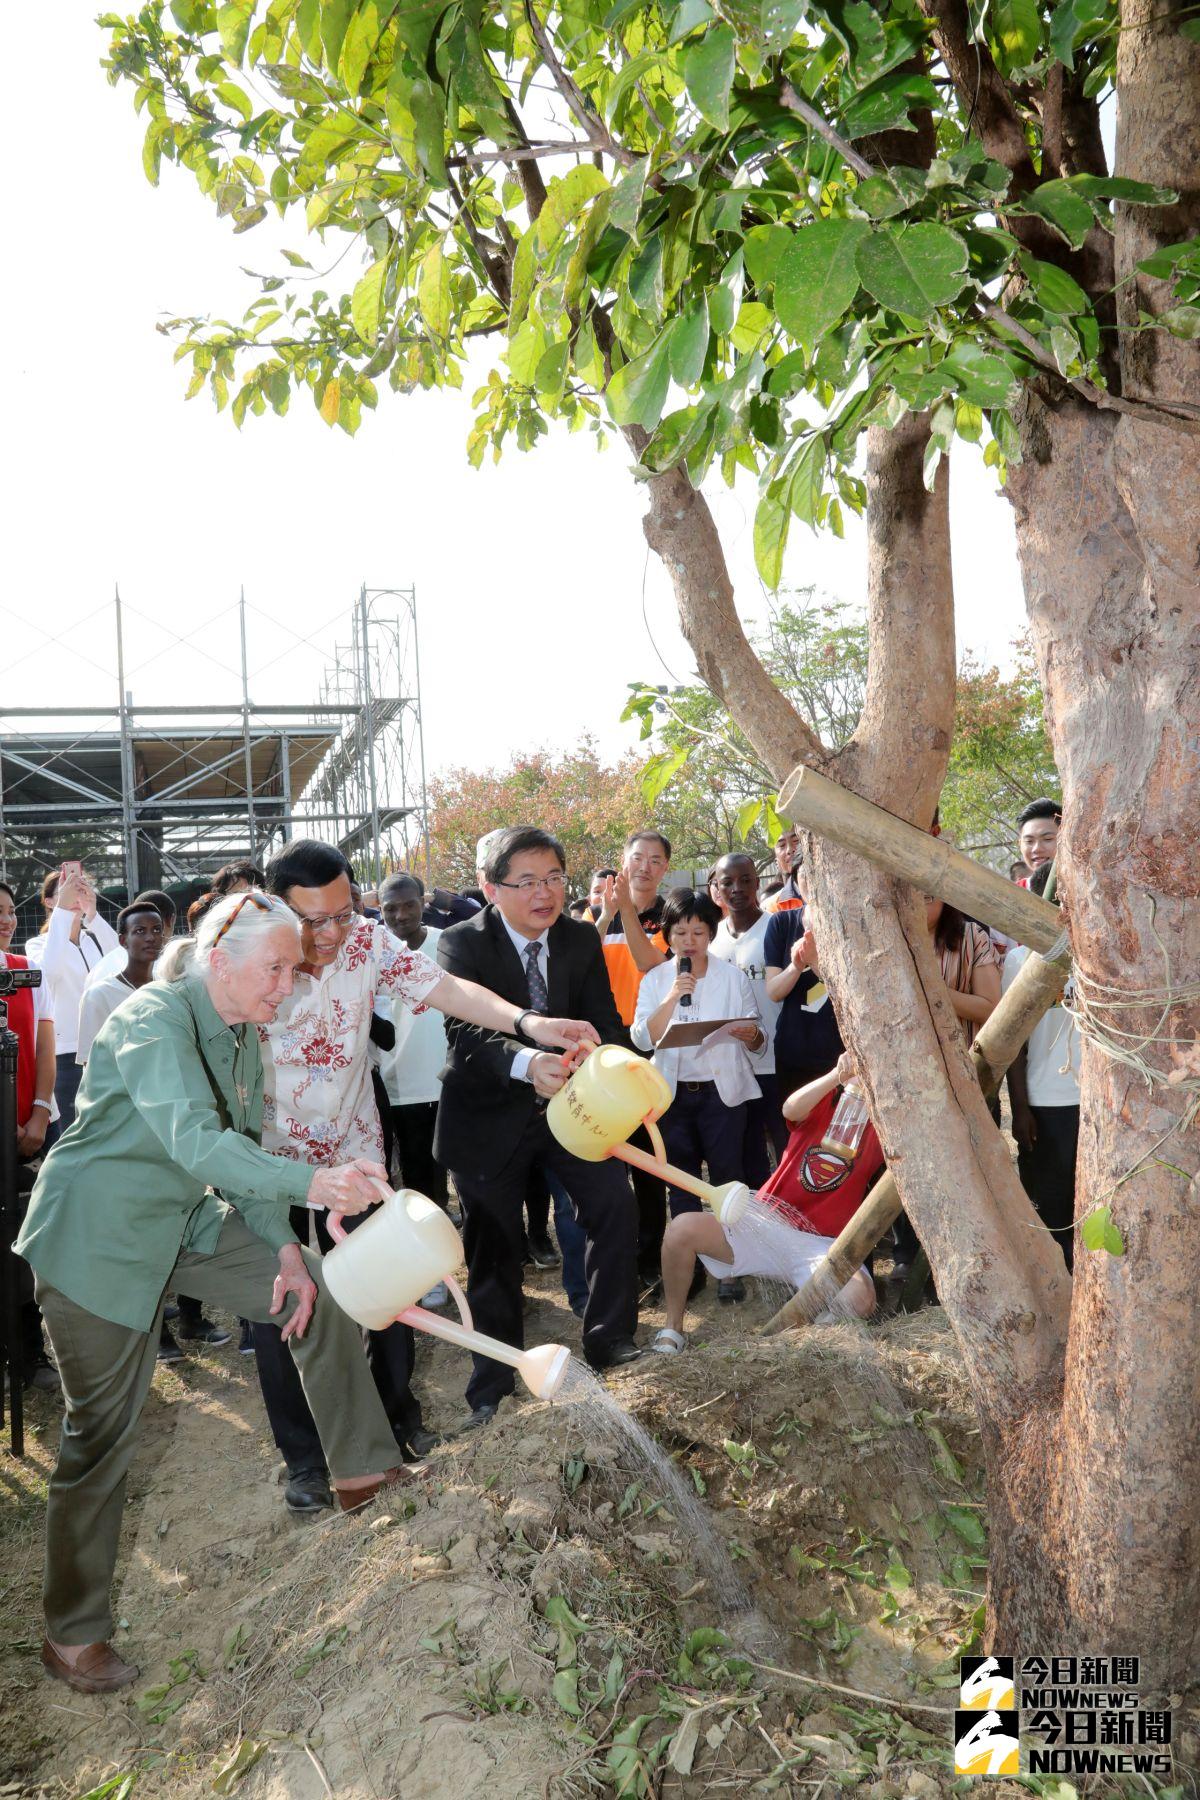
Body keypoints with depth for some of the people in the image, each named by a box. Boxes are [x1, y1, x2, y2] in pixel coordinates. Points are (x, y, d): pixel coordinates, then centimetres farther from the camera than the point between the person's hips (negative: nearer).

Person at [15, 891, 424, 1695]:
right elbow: (196, 1141, -40)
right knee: (103, 1433, 1)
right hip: (97, 1240, -8)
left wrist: (285, 1248, -3)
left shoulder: (242, 1036, 1)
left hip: (186, 1221, 8)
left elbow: (244, 1146, 7)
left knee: (317, 1289, 3)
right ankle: (73, 1633, 20)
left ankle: (361, 1465, 18)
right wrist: (313, 1183, -52)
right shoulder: (152, 1020, -26)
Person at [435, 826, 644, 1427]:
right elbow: (465, 1035, -33)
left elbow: (604, 1023, -8)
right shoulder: (462, 945, -19)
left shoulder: (582, 940, -4)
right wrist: (526, 1064, -53)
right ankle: (493, 1384, 25)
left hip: (567, 1102, 3)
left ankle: (608, 1338, 13)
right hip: (490, 1113, -3)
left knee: (615, 1204, -10)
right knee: (493, 1248, 5)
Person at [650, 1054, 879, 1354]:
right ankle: (673, 1327, 0)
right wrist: (837, 1075, -32)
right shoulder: (824, 1103, 9)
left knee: (860, 1300, -33)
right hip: (768, 1221, 1)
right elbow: (791, 1108, -17)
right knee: (682, 1228, -22)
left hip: (822, 1244, -1)